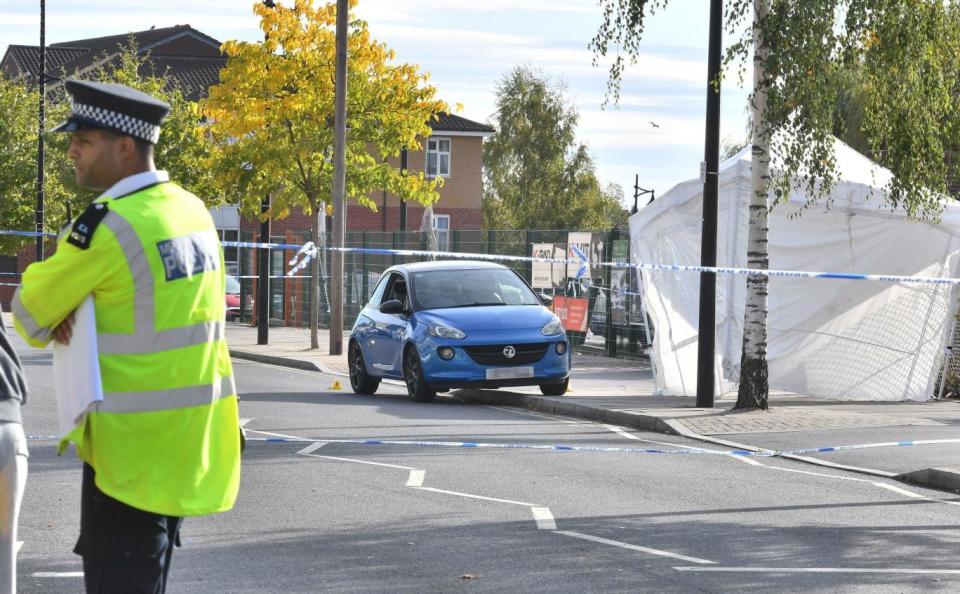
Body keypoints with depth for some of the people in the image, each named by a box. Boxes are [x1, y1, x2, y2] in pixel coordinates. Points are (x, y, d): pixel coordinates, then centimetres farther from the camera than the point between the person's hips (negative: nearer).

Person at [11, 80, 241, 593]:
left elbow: (30, 314, -10)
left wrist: (53, 323, 11)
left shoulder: (109, 224, -19)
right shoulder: (192, 210, 7)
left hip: (133, 446, -8)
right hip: (188, 438, 8)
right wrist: (75, 315, -1)